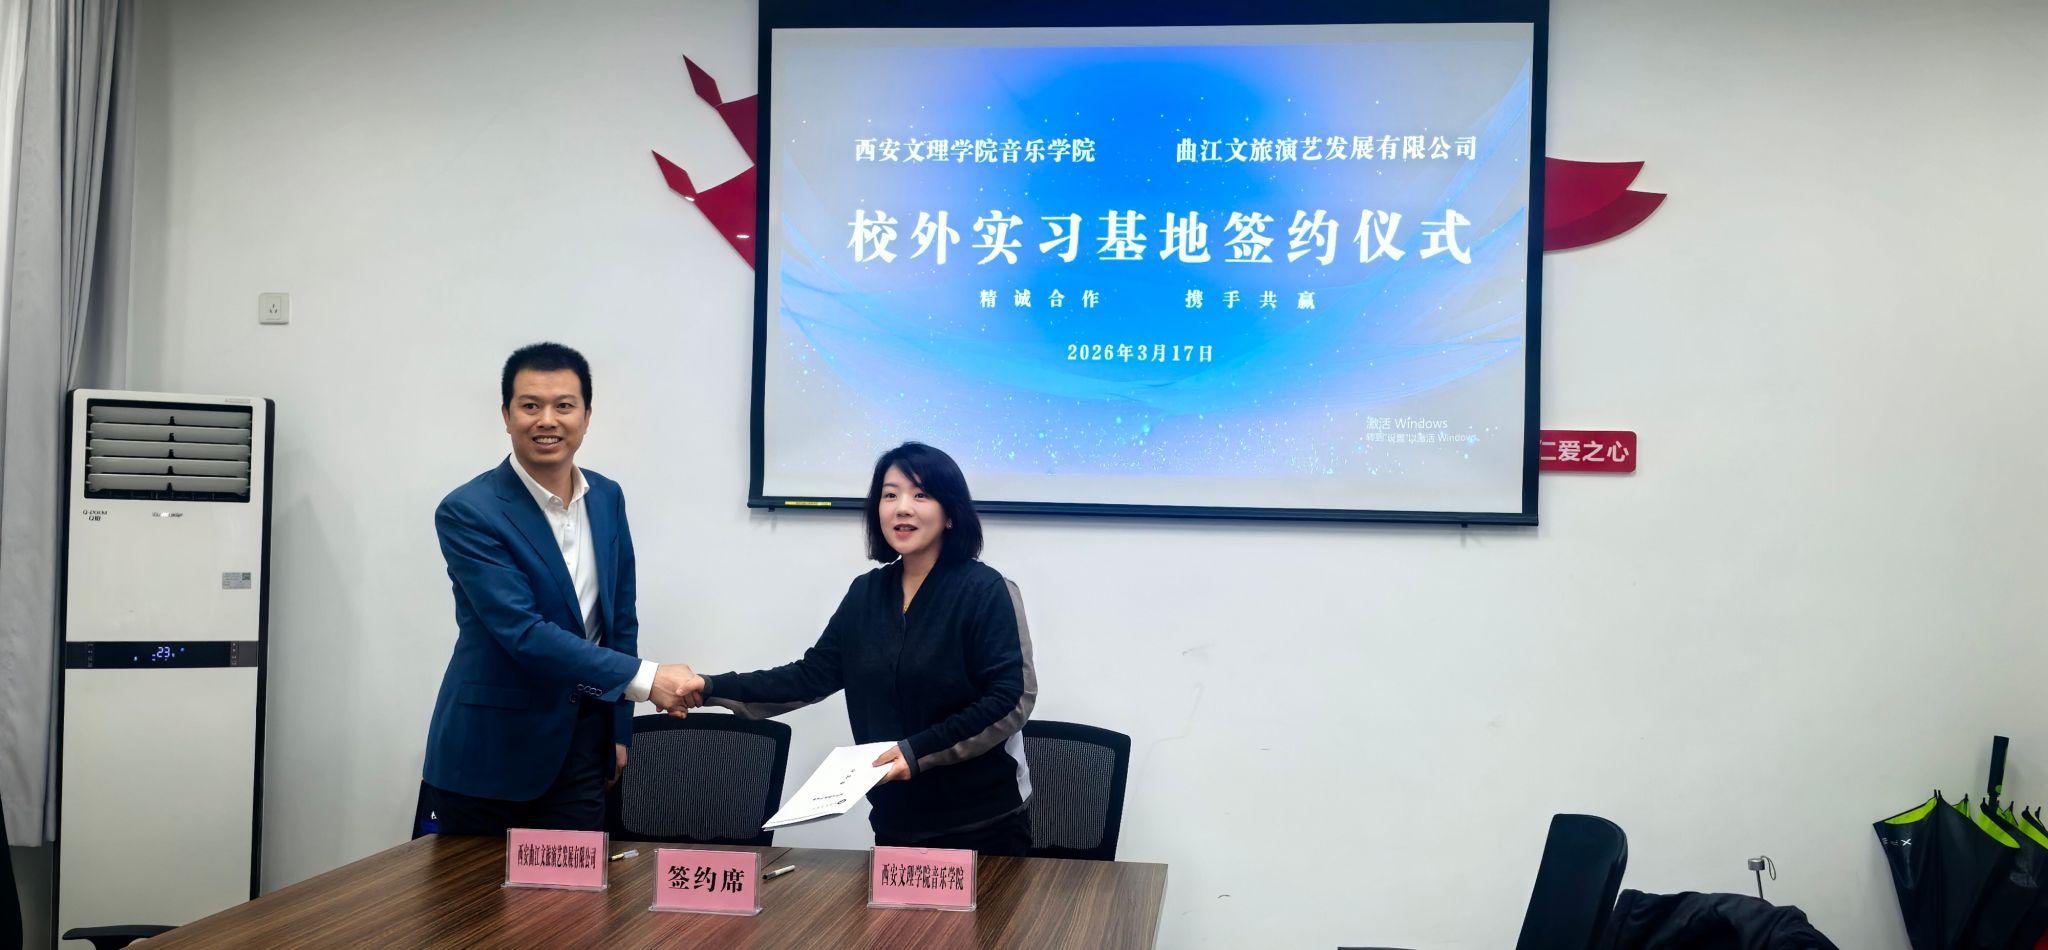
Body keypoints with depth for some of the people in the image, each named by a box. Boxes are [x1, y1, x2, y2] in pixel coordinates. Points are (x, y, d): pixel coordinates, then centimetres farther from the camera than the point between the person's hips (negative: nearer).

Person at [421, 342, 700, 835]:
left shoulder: (607, 498, 4)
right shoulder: (467, 512, -14)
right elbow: (523, 631, -22)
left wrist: (619, 728, 12)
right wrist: (643, 678, -27)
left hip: (581, 746, 5)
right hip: (490, 752, -4)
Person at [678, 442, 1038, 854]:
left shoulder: (985, 591, -12)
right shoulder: (866, 593, 7)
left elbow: (1010, 700, -16)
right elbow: (812, 675, 5)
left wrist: (919, 751, -23)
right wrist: (713, 688, -5)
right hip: (897, 821, 5)